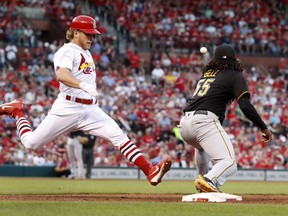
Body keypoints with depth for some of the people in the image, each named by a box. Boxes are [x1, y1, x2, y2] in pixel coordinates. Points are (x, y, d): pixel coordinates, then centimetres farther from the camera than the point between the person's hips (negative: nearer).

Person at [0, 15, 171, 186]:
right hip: (68, 108, -7)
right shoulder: (67, 51, -9)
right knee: (31, 143, -3)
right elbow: (61, 75, -30)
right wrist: (83, 85, -44)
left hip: (91, 110, 7)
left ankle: (150, 171, -20)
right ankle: (17, 111, 26)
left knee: (120, 137, -12)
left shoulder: (86, 53, 19)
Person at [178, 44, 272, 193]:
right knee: (229, 164, -17)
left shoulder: (205, 74, 26)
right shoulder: (234, 76, 8)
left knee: (202, 147, 40)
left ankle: (202, 179, 41)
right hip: (205, 121, -7)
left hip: (183, 124, 7)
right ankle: (209, 181, -43)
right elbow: (245, 106, -5)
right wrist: (263, 128, -1)